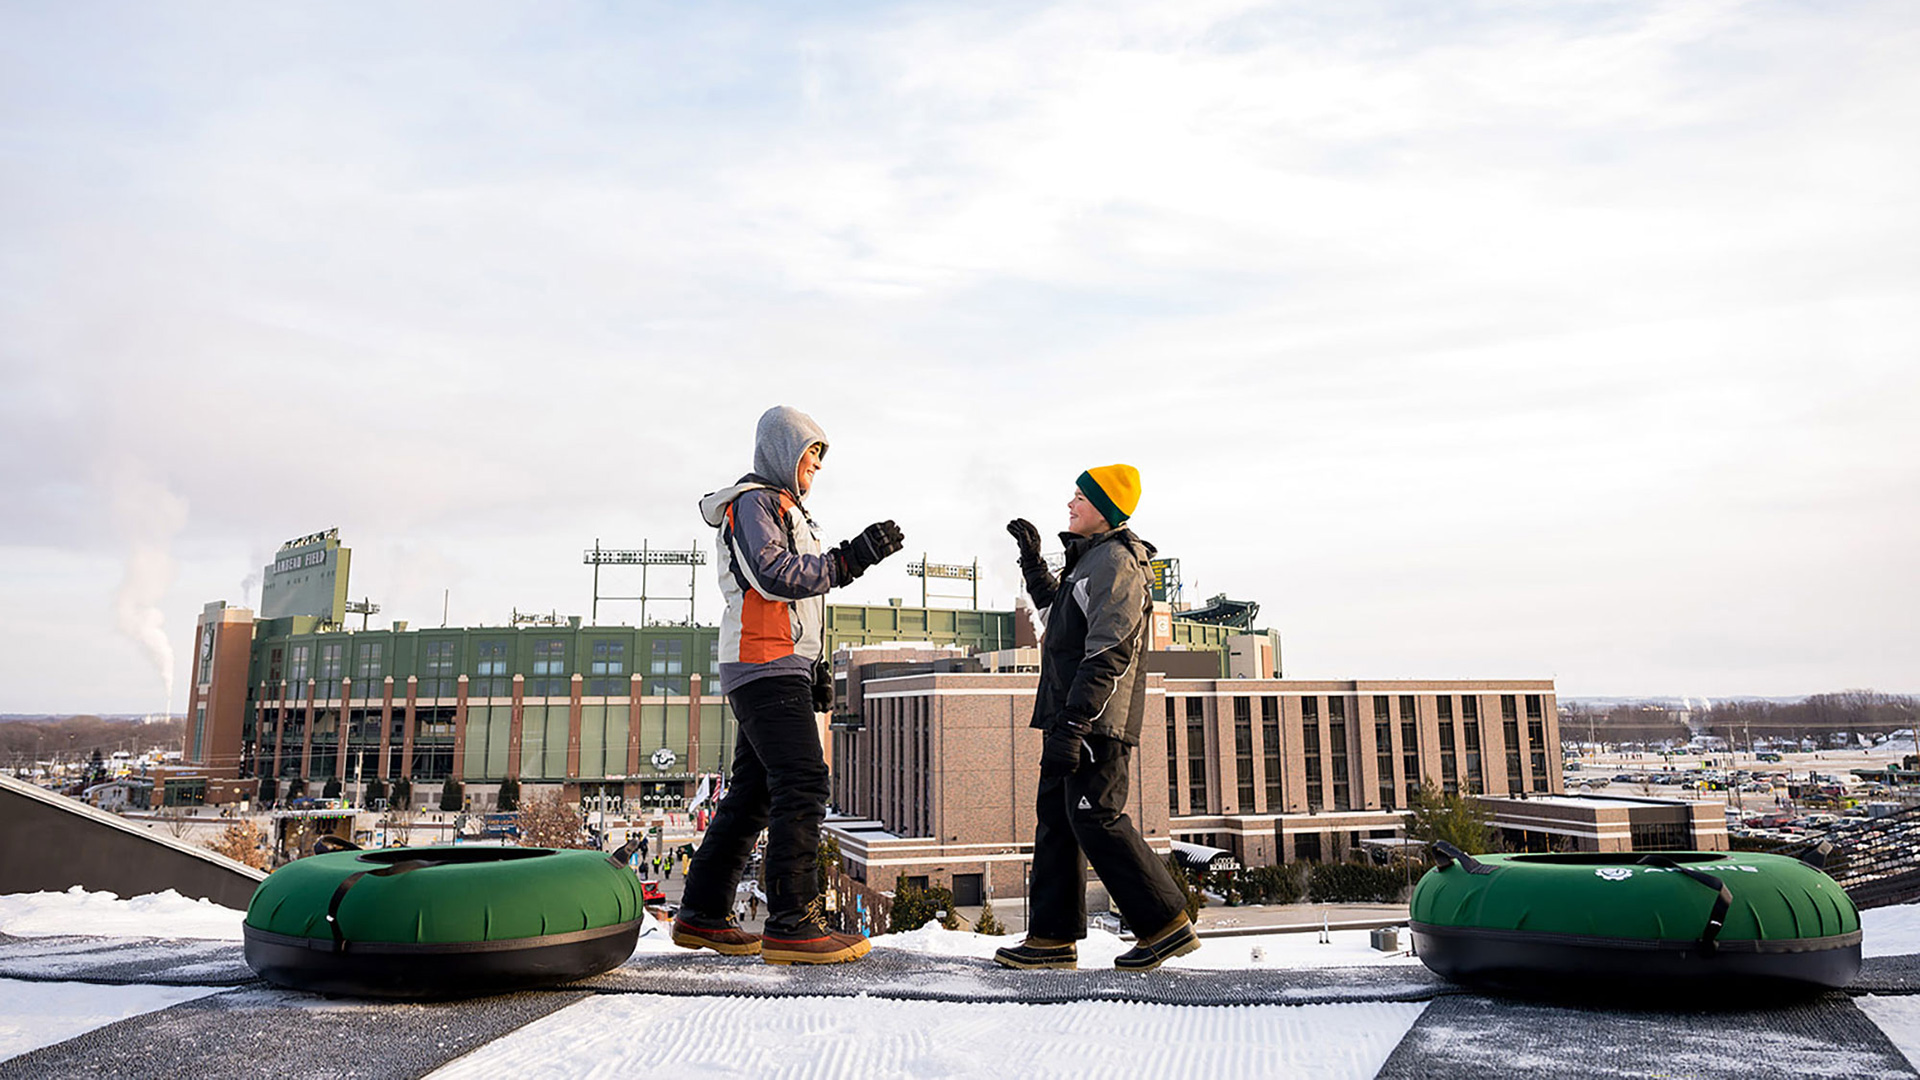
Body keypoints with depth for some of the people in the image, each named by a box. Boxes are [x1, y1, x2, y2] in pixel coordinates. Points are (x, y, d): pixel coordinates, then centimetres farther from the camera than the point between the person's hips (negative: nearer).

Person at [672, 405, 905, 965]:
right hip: (765, 667, -10)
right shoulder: (753, 502, -5)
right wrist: (852, 557, -21)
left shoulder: (786, 509, 27)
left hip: (779, 670, 10)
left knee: (754, 792, 10)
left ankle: (702, 914, 16)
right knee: (802, 785, -15)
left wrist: (816, 668, 23)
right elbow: (775, 576, -20)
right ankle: (790, 924, -15)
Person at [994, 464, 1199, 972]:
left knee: (1096, 820, -10)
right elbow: (1057, 607, 42)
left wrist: (1073, 722, -26)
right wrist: (1033, 559, 33)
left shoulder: (1116, 561, -11)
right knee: (1056, 819, 9)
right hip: (1071, 720, 10)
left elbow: (1108, 653, -21)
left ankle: (1166, 924, 0)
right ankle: (1053, 938, 13)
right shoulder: (1090, 560, 20)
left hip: (1097, 723, -10)